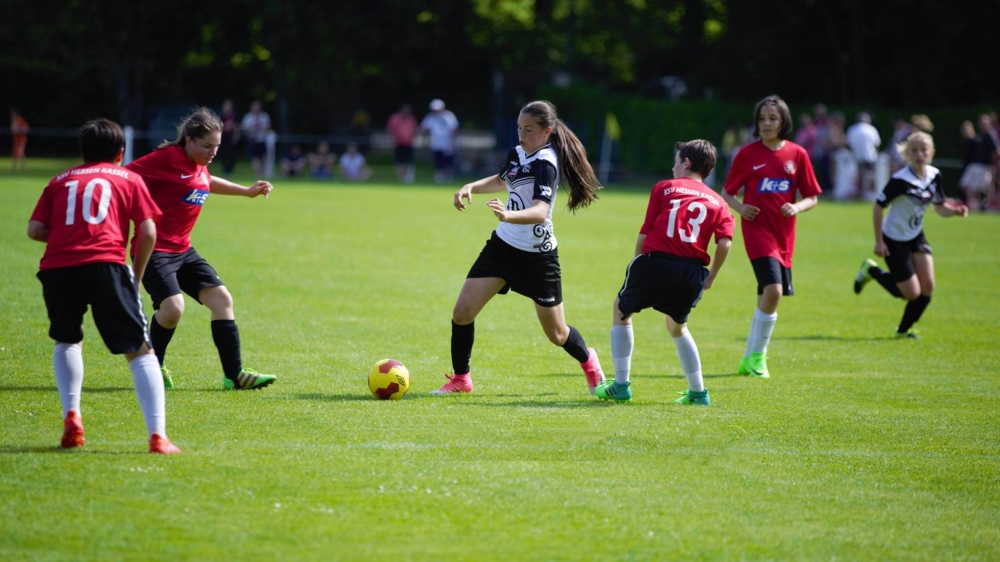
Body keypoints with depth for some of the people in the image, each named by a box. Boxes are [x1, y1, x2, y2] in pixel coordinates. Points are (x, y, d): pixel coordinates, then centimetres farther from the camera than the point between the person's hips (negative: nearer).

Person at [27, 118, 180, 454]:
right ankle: (157, 435, -13)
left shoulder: (60, 181, 26)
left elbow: (35, 230, 15)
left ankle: (71, 417, 11)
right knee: (139, 351, 2)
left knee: (66, 341, 28)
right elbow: (147, 233, 9)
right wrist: (137, 276, 21)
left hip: (56, 267, 2)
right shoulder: (129, 179, 21)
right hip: (106, 264, -2)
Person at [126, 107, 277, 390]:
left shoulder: (199, 166, 10)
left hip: (182, 250, 9)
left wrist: (247, 191, 37)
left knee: (221, 299, 1)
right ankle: (152, 366, 3)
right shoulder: (167, 158, -16)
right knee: (173, 307, -24)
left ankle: (234, 374, 5)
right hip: (155, 250, -9)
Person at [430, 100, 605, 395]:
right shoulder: (518, 153, 1)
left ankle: (589, 361, 41)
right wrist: (471, 187, 5)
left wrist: (509, 215, -56)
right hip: (503, 246, 6)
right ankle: (460, 379, 9)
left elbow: (541, 211, -37)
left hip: (537, 257, -6)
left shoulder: (546, 163, -22)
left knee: (557, 334, 9)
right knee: (462, 312, -7)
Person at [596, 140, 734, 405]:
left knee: (621, 310, 21)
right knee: (676, 325, 28)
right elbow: (724, 243, 0)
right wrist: (711, 278, 11)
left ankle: (621, 385, 15)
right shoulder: (718, 202, 17)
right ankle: (698, 392, 23)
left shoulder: (664, 187, 12)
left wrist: (639, 265, 18)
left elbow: (644, 234, 6)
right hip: (692, 271, 3)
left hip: (656, 260, -3)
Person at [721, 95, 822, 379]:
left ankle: (750, 360, 24)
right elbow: (727, 192, 5)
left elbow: (812, 198, 7)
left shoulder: (797, 155, 3)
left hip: (784, 235, 3)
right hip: (757, 229, -3)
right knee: (773, 290, -20)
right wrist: (740, 207, -15)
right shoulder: (747, 154, -2)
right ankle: (757, 356, -6)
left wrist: (796, 207, -14)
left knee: (767, 297, 9)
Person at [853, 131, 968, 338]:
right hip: (894, 240, -6)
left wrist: (955, 211, -16)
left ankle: (903, 330, 18)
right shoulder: (900, 180, -25)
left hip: (916, 236, 6)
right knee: (912, 293, -3)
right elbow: (878, 206, -17)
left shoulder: (934, 175, -5)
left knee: (927, 287, -4)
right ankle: (871, 271, 20)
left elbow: (939, 207, 6)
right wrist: (879, 241, -17)